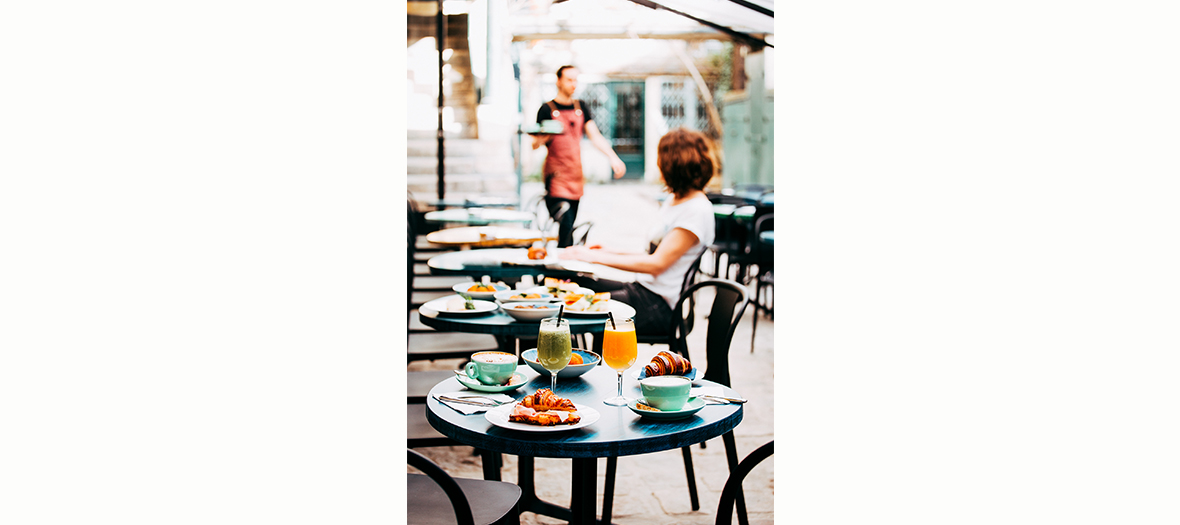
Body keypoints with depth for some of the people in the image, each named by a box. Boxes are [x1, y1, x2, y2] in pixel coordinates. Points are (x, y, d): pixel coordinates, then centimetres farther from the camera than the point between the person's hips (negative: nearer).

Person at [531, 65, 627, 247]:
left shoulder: (581, 107, 12)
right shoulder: (547, 109, -2)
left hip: (576, 175, 5)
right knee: (566, 226, -17)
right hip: (556, 176, -5)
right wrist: (543, 138, -30)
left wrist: (613, 157, -4)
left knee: (568, 228, 8)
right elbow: (535, 144, -6)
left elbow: (595, 136, 10)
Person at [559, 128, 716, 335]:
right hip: (641, 288, 10)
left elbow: (657, 264, -21)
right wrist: (611, 252, 9)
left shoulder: (697, 210, -17)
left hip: (658, 307, -10)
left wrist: (597, 257, -17)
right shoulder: (674, 201, 15)